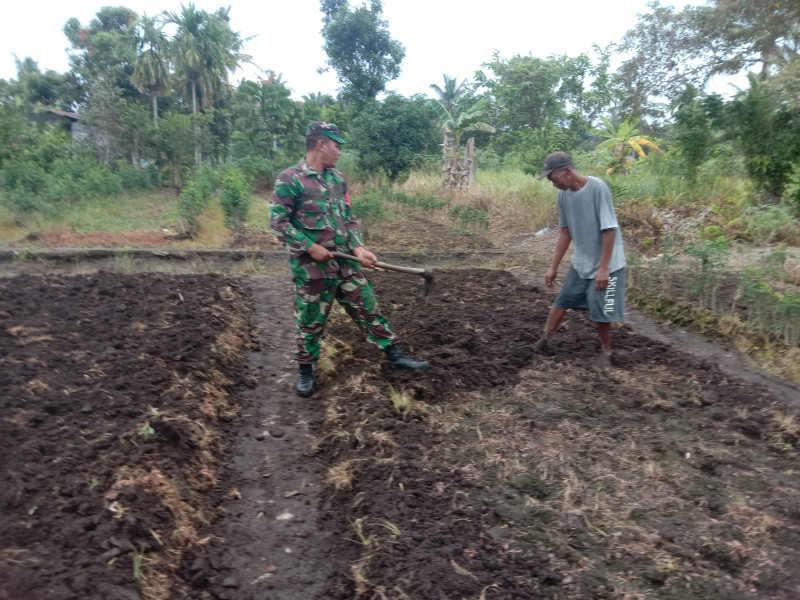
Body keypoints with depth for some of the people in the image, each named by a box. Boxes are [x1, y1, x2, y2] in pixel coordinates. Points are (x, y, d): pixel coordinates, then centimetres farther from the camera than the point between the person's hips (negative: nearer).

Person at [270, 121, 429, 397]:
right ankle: (305, 371, 26)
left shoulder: (337, 178, 10)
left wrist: (358, 248, -2)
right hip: (311, 267, -6)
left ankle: (395, 355, 19)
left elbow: (349, 218, 13)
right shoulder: (290, 179, -11)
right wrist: (311, 247, -17)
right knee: (310, 321, 7)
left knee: (369, 308, 9)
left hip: (345, 263, 6)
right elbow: (278, 221, -13)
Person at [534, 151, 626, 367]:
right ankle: (545, 338, 27)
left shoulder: (597, 187, -22)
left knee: (601, 311, 1)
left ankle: (606, 351, 23)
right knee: (562, 300, 12)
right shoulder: (563, 195, -3)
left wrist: (603, 268, -21)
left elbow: (609, 230, -20)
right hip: (580, 263, 6)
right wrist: (553, 266, 8)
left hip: (606, 264, -6)